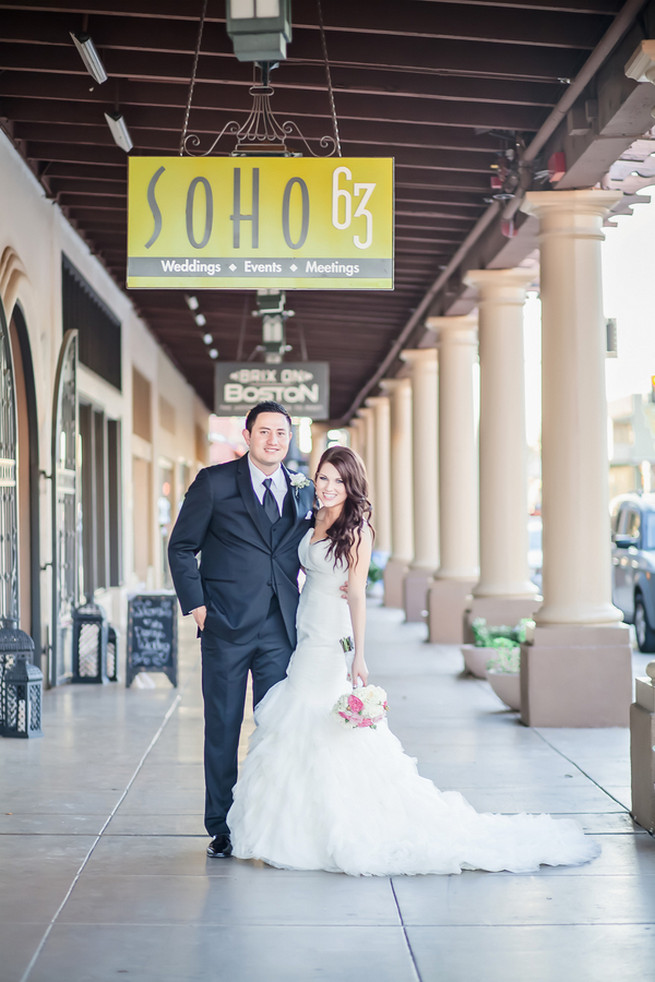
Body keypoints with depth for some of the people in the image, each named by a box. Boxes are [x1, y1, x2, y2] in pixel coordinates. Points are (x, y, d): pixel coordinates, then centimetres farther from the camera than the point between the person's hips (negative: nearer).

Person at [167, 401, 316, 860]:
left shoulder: (304, 490, 9)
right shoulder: (214, 482, -1)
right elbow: (182, 547, 1)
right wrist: (196, 605, -6)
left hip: (281, 630, 3)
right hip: (227, 627, -3)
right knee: (222, 728, 4)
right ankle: (221, 828, 14)